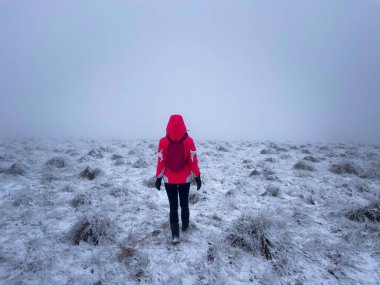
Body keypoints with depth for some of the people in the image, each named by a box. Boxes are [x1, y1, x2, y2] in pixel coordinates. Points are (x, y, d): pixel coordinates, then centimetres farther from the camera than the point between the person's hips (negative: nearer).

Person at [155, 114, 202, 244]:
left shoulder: (163, 142, -12)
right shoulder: (188, 141, -13)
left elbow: (161, 162, -7)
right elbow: (193, 161, -8)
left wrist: (158, 178, 3)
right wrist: (197, 177, 2)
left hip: (169, 180, -1)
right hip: (185, 179, 1)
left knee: (173, 206, 8)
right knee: (184, 204, 20)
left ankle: (175, 234, 6)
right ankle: (185, 226, 37)